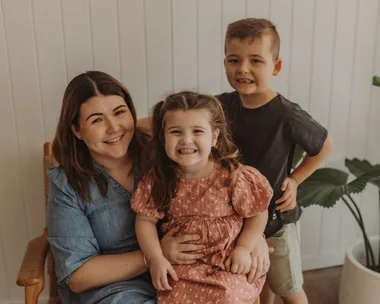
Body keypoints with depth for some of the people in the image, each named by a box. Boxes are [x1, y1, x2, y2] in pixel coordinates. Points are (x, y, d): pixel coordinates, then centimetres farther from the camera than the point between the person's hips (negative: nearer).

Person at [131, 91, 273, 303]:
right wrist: (155, 258, -12)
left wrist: (243, 249, -11)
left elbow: (258, 214, -4)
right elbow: (146, 220, -3)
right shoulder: (158, 178, -9)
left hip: (228, 261, -2)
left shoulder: (233, 176, -16)